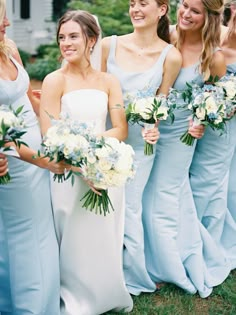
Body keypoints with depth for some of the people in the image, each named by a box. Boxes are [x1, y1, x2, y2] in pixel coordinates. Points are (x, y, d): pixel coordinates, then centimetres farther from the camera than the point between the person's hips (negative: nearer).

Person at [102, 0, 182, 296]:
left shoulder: (170, 56, -10)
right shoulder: (109, 45, -5)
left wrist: (153, 127, -22)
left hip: (139, 141, -2)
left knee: (129, 209, 5)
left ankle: (134, 275, 29)